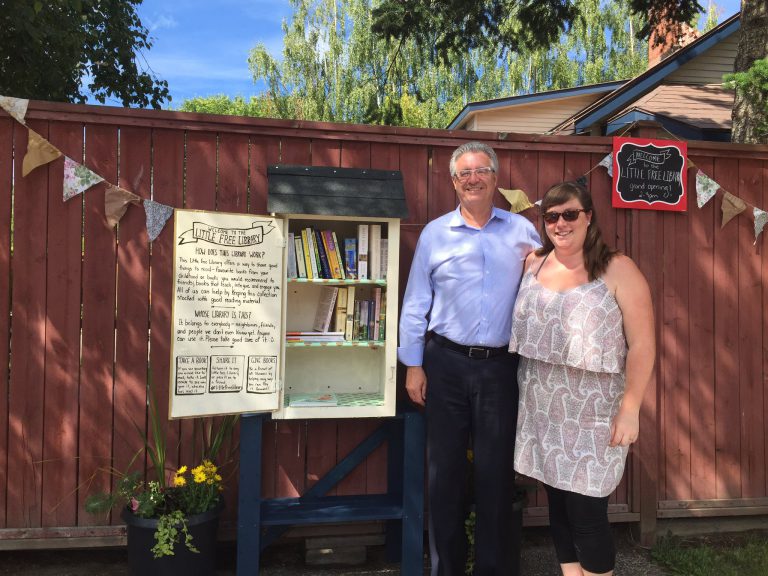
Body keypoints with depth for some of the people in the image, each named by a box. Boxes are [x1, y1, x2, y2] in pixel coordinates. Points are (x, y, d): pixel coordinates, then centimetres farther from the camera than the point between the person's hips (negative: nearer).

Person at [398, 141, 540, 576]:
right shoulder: (435, 233, 4)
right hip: (447, 364, 0)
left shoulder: (522, 231, 7)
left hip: (501, 365, 0)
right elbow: (416, 305, 4)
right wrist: (413, 366, 1)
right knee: (445, 468, 10)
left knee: (497, 470, 8)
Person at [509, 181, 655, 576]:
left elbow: (642, 345, -11)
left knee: (586, 513, 2)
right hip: (542, 413, 5)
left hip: (593, 416, -4)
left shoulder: (617, 270, -9)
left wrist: (630, 409, -14)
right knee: (557, 506, 14)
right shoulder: (534, 263, 6)